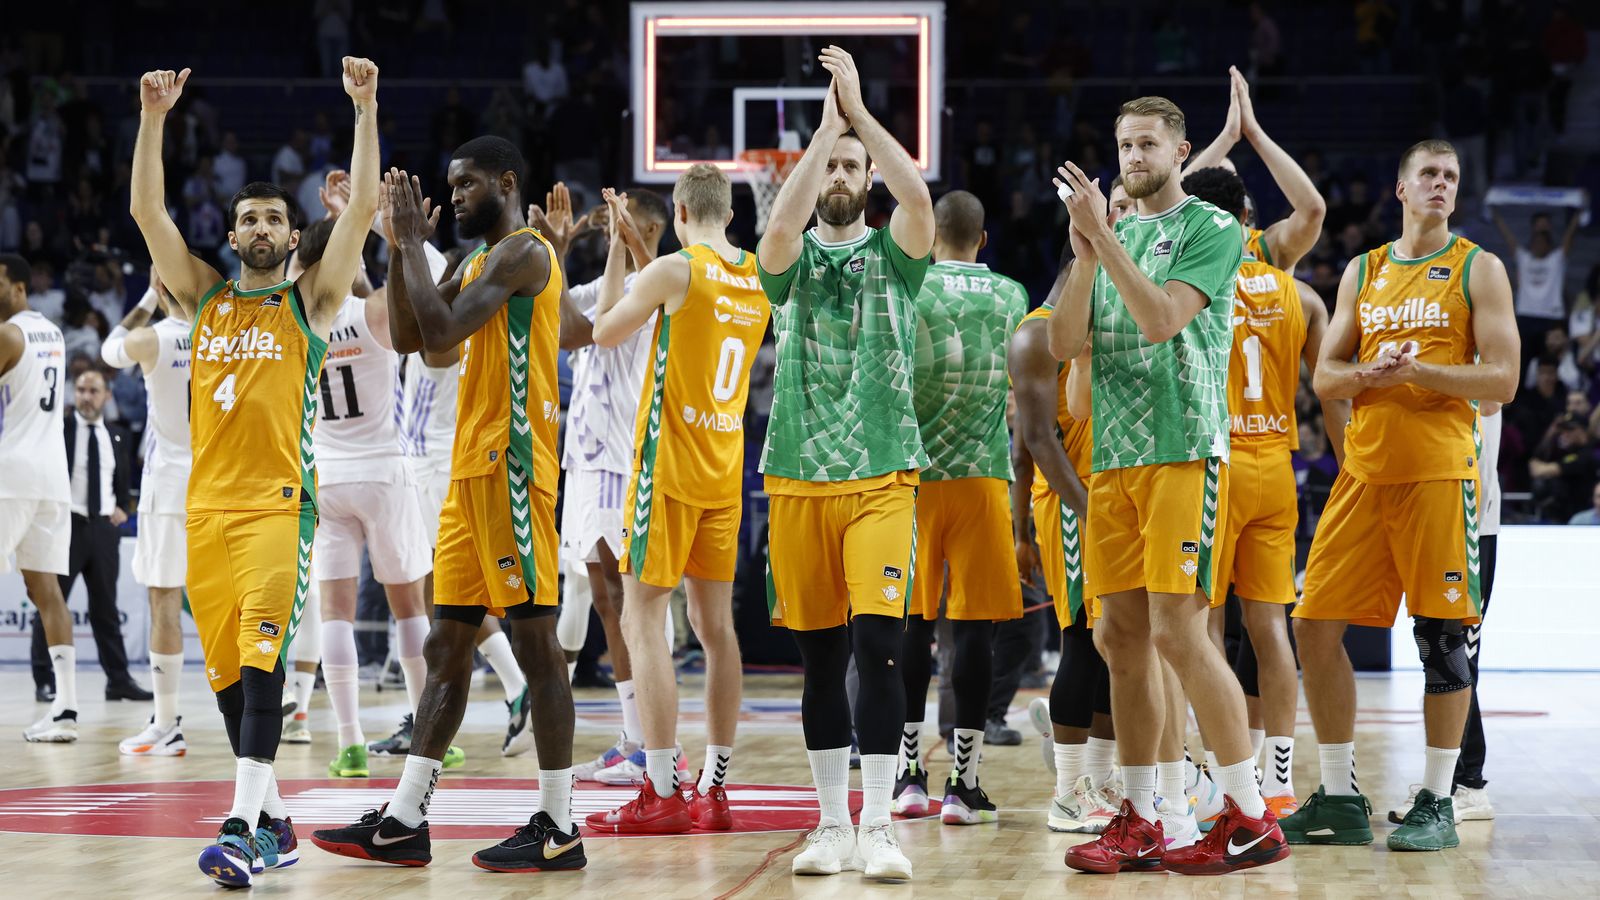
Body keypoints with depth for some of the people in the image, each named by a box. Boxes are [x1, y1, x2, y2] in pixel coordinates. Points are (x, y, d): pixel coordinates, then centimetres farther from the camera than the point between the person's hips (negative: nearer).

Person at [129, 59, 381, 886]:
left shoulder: (309, 302, 5)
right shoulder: (204, 299, 14)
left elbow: (362, 210, -5)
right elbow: (146, 210, 6)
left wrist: (365, 109, -9)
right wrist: (153, 117, -2)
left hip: (280, 504, -5)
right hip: (207, 505, 5)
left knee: (261, 656, -19)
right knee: (227, 670, 8)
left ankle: (242, 826, -27)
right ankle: (273, 823, 19)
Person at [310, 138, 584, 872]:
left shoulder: (523, 253, -11)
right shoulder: (477, 262, 19)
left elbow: (441, 333, -20)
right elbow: (407, 338, 19)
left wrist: (414, 243, -10)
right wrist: (399, 249, 10)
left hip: (510, 468, -10)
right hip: (472, 469, 10)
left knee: (534, 641, -7)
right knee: (447, 645, 10)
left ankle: (558, 828, -3)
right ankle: (403, 821, 12)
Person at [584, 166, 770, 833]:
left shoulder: (674, 269, -11)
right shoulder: (760, 280, 8)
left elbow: (603, 331, 0)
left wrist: (617, 246, 9)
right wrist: (633, 245, 26)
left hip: (669, 466, -6)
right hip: (725, 470, 7)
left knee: (642, 620, -3)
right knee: (715, 624, 9)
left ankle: (662, 795, -8)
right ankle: (713, 792, 10)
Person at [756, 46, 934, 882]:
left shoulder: (893, 254, 6)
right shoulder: (792, 260, 8)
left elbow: (918, 196, -16)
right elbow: (777, 229, -16)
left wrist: (859, 110, -14)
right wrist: (825, 127, -15)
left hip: (881, 477, -2)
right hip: (799, 479, 2)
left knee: (877, 641, -14)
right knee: (820, 657, 6)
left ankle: (878, 823, -10)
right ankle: (831, 822, 15)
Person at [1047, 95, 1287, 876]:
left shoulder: (1212, 230, -3)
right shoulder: (1114, 235, 17)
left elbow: (1162, 319, -17)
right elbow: (1064, 343, 7)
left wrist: (1106, 237, -17)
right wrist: (1085, 254, -6)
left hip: (1184, 452, -7)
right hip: (1113, 459, 7)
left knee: (1178, 631, -12)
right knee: (1123, 637, 5)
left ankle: (1251, 820, -6)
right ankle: (1138, 823, 11)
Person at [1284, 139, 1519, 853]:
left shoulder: (1478, 269, 3)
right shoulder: (1364, 271, 15)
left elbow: (1501, 379, -5)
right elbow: (1325, 377, 13)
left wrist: (1418, 370, -17)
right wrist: (1371, 373, -9)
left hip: (1440, 472, -5)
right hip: (1364, 468, 5)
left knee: (1442, 636, -4)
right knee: (1316, 627, 1)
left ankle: (1436, 803, 6)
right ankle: (1339, 800, 11)